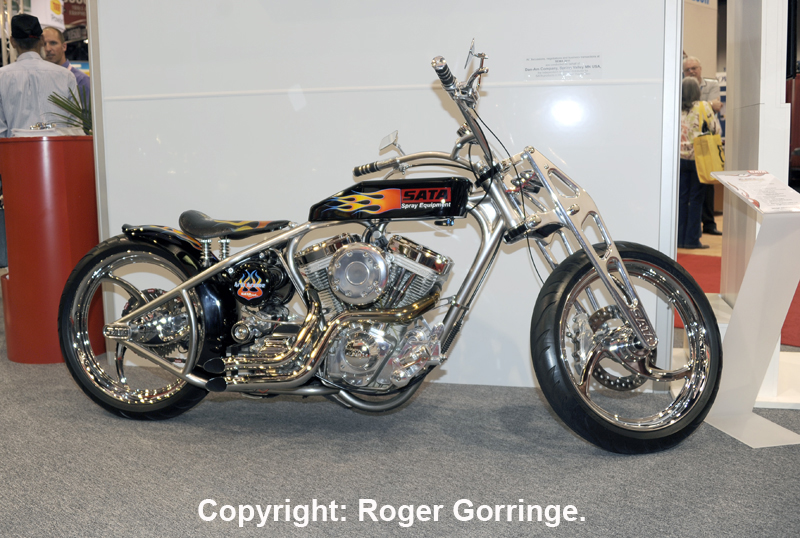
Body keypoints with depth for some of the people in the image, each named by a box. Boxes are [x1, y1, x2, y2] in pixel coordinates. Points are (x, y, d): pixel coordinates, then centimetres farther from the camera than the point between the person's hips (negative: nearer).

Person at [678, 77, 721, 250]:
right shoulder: (703, 106, -6)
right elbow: (716, 129, -4)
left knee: (682, 197, 9)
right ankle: (692, 239, 3)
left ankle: (680, 238, 11)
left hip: (680, 157, 4)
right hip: (697, 157, -3)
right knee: (696, 198, 2)